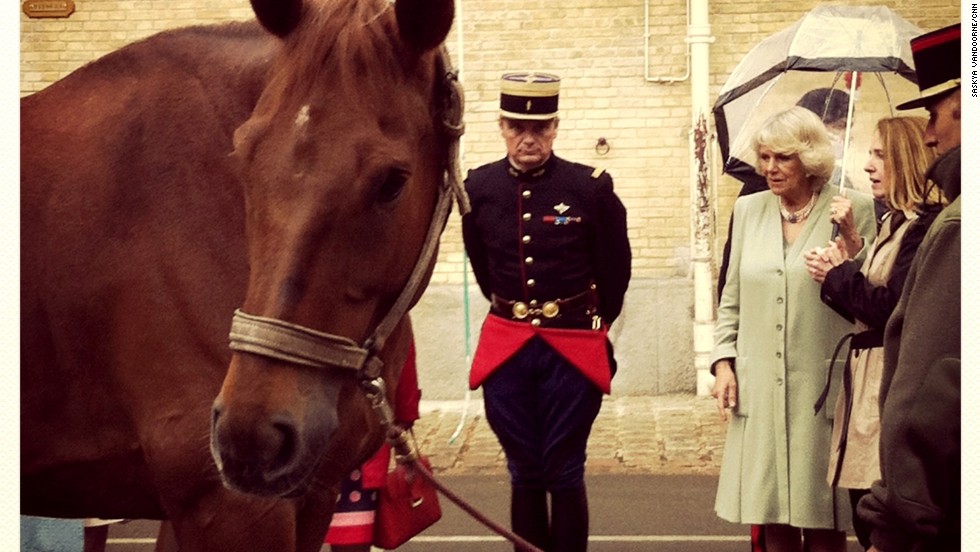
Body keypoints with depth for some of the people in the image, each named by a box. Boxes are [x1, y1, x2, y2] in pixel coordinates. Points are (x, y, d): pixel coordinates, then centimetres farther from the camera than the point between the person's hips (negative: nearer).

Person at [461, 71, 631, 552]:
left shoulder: (592, 187, -7)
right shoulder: (478, 188, 0)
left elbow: (616, 269, 6)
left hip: (574, 348, -2)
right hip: (506, 347, 2)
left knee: (564, 474, 3)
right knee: (525, 473, 8)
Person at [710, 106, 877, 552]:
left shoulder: (853, 210, 0)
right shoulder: (748, 210, 12)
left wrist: (853, 257, -16)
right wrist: (723, 361, 7)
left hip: (821, 392, -3)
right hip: (759, 393, 4)